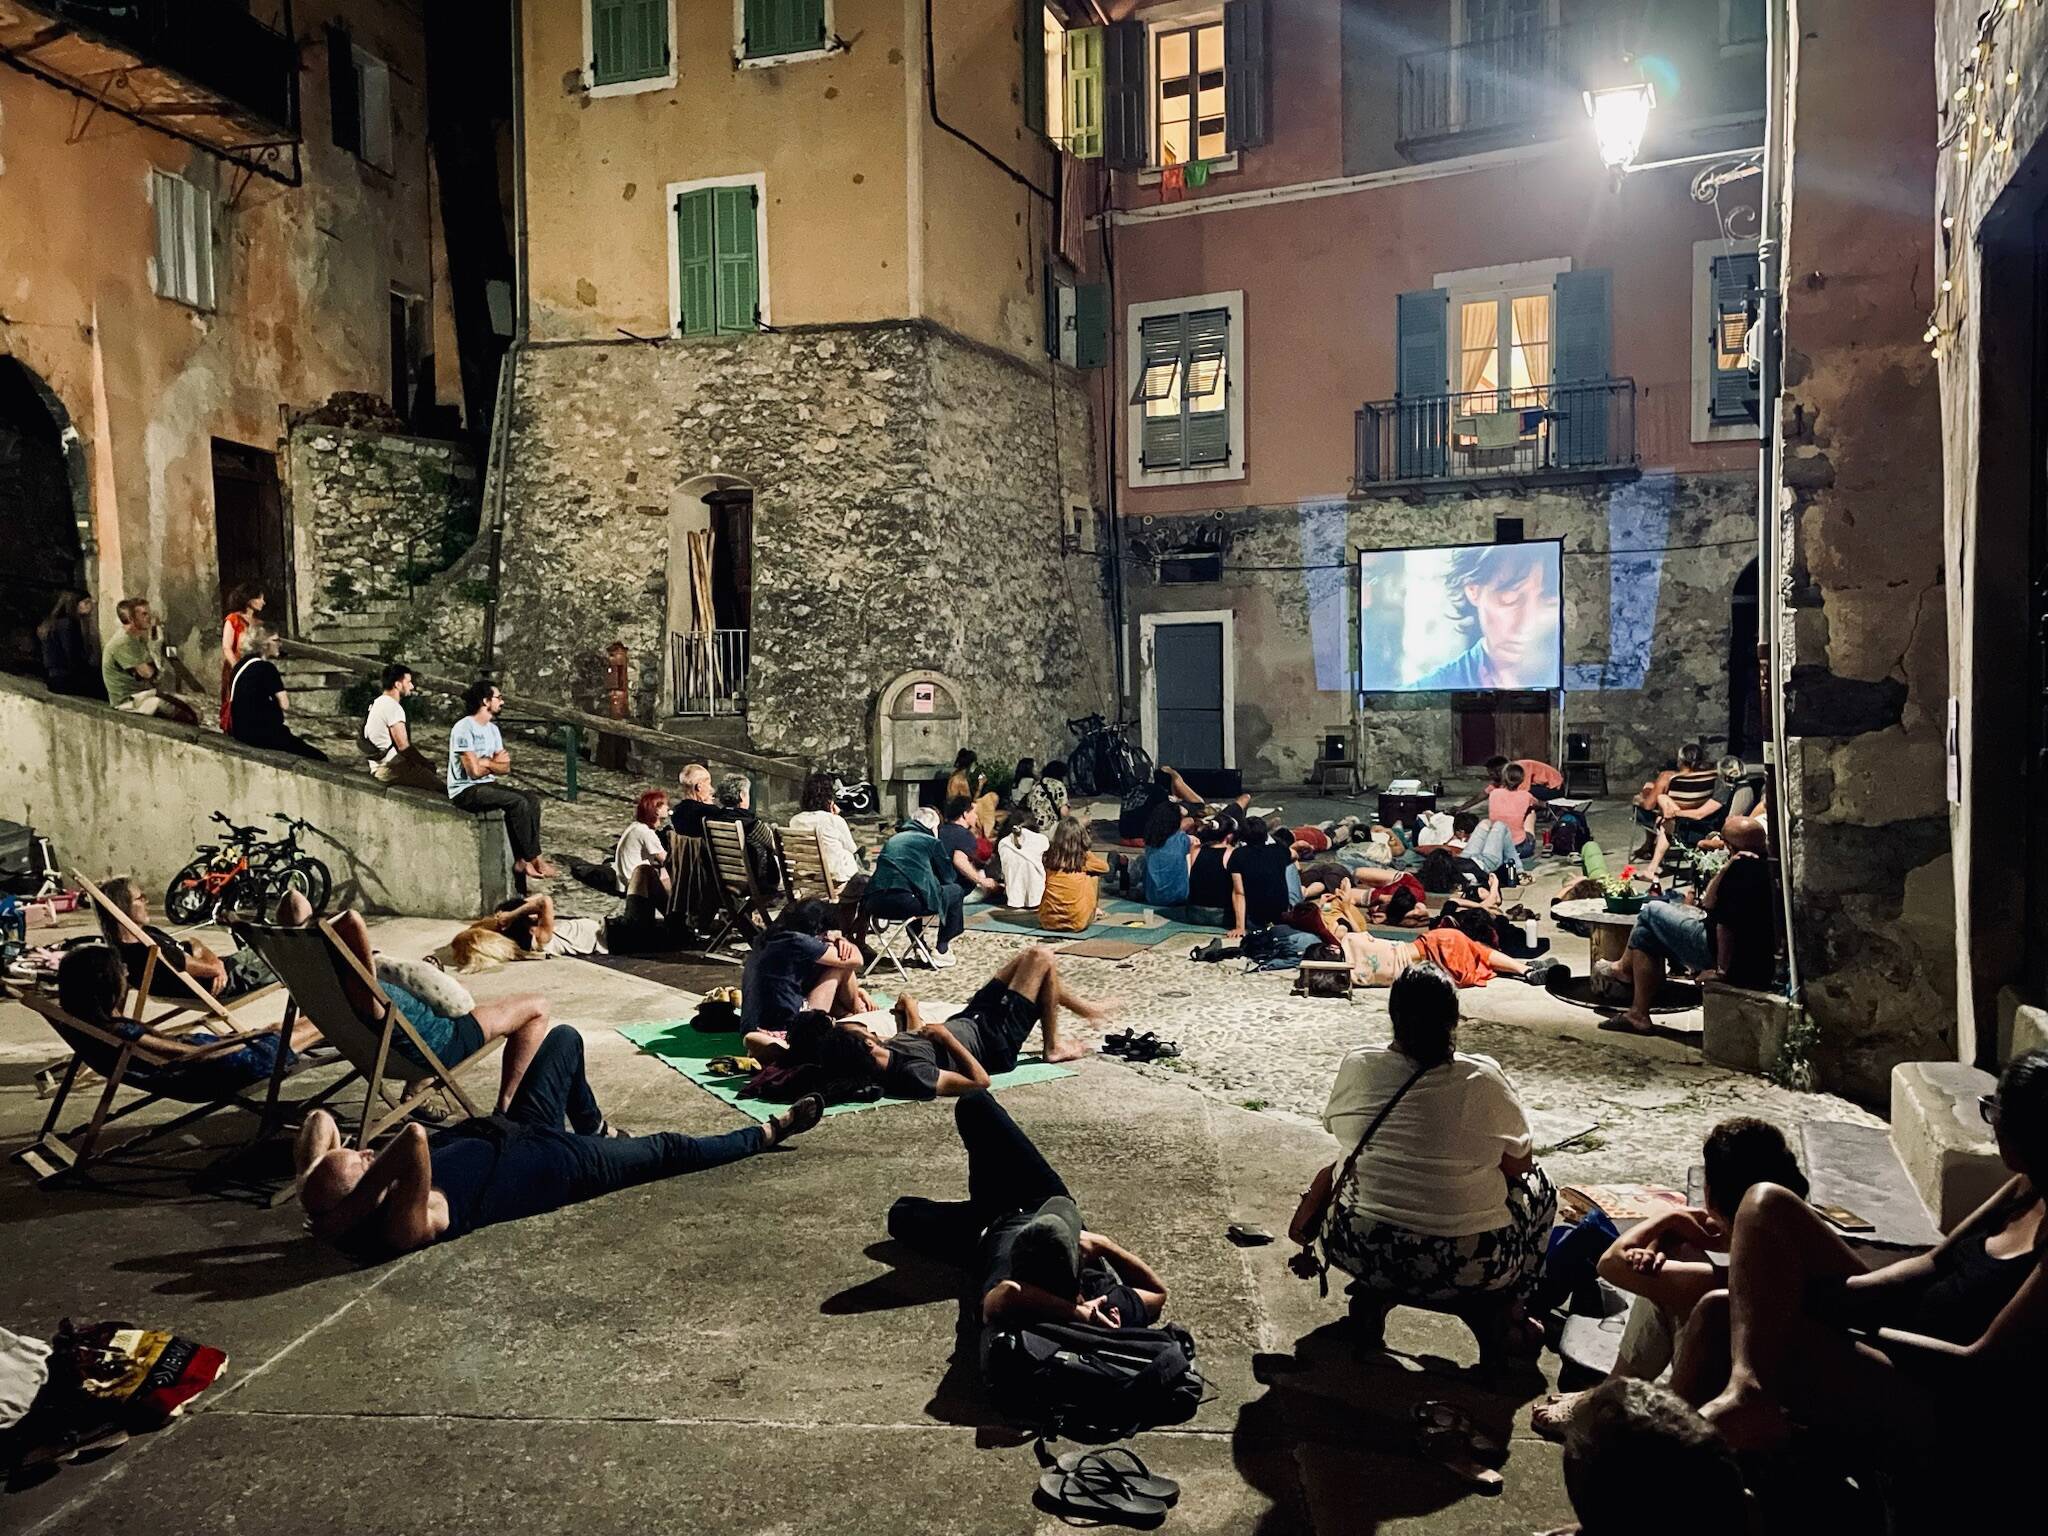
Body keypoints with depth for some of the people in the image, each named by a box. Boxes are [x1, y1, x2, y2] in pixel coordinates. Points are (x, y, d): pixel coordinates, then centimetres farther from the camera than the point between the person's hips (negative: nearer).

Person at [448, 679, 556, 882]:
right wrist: (495, 762, -1)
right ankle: (533, 859, -14)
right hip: (466, 790, -9)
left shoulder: (493, 728, 12)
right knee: (518, 802, -26)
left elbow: (505, 768, 7)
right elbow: (474, 771, -20)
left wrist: (486, 762, -13)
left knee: (532, 798, -12)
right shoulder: (464, 728, -15)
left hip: (487, 785, 9)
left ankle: (522, 859, -15)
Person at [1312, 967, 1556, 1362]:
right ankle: (1502, 1314, 16)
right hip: (1469, 1267, -2)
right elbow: (1520, 1165, 0)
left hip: (1358, 1251, 2)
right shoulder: (1483, 1079, -12)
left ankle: (1376, 1295, 15)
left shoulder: (1356, 1067, -5)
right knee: (1538, 1186, 23)